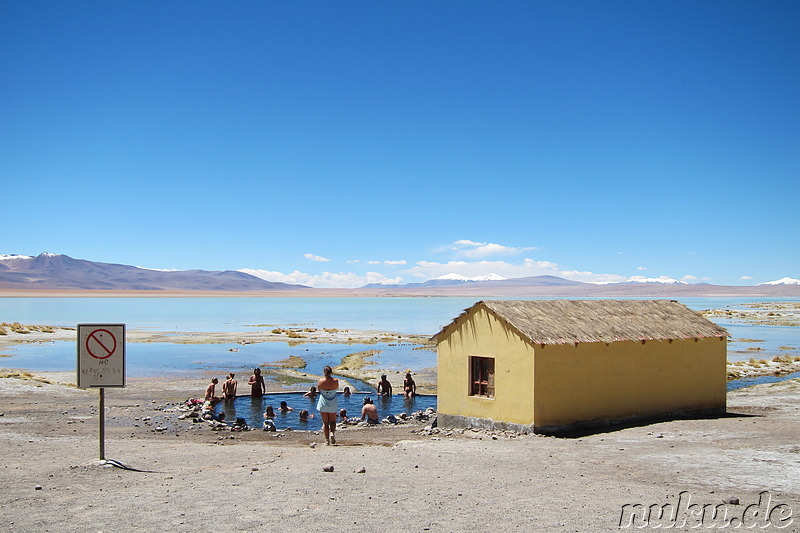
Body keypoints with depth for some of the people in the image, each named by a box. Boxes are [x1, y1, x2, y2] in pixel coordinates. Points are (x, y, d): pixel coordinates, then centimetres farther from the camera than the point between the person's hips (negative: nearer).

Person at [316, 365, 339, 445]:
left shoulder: (320, 381, -13)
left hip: (323, 404, 0)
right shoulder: (335, 381, -11)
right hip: (333, 404, 0)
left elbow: (319, 390, 3)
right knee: (332, 421, 16)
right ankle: (332, 433, -11)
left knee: (325, 422, 10)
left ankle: (327, 440, 7)